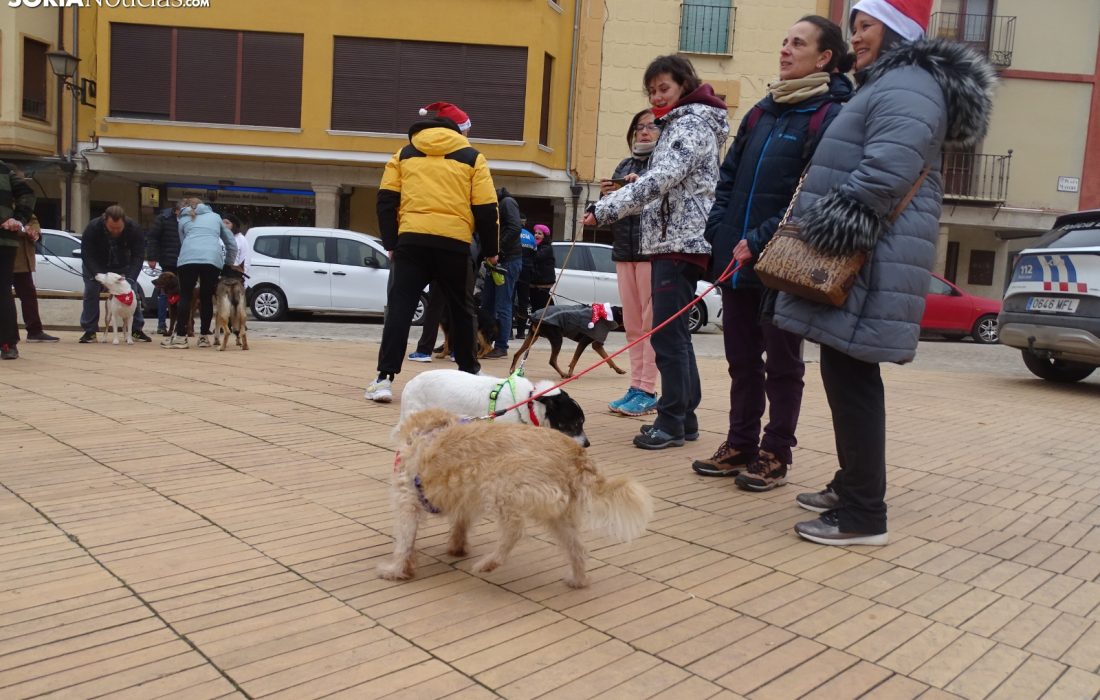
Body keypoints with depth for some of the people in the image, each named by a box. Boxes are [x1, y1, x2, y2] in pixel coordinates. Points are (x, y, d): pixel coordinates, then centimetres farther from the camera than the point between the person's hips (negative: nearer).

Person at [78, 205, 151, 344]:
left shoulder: (135, 229, -28)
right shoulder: (92, 228, -30)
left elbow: (138, 256, -26)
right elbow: (87, 255, -28)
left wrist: (129, 276, -39)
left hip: (122, 267, 1)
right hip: (96, 266, -1)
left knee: (133, 293, -6)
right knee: (91, 293, -10)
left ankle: (137, 330, 5)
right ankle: (89, 331, -1)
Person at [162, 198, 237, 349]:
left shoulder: (184, 219, 28)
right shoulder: (215, 217, 31)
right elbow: (232, 243, 30)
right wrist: (229, 264, 40)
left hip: (188, 258, -1)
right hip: (212, 259, 1)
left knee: (185, 296, 5)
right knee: (206, 297, 11)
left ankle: (180, 337, 1)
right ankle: (204, 337, 14)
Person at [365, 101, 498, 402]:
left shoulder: (404, 154, 17)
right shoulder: (472, 158, 11)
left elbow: (386, 201, 9)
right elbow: (486, 209, 5)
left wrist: (391, 242, 12)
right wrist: (490, 250, 13)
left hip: (411, 240, 1)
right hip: (454, 243, -1)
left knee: (400, 308, 1)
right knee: (461, 309, 16)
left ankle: (385, 378, -9)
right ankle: (469, 372, 28)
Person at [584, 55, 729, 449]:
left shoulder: (691, 124, -8)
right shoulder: (681, 124, 23)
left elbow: (661, 179, -22)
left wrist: (604, 210, -23)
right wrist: (613, 204, 10)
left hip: (680, 242, -11)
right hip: (673, 240, 11)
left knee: (667, 335, -9)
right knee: (675, 334, 12)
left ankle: (672, 424, -3)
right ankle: (685, 418, 18)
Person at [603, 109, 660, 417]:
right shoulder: (624, 165, 20)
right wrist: (607, 196, 2)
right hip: (624, 251, 7)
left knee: (651, 322, -5)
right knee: (632, 323, 8)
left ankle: (647, 391, -2)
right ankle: (636, 386, 15)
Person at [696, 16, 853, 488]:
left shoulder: (831, 116, -7)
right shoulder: (763, 111, 15)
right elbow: (728, 177, 16)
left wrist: (760, 241, -18)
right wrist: (720, 233, 4)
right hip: (736, 259, 7)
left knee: (782, 363, 5)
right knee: (742, 360, 13)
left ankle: (775, 454, 17)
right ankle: (740, 444, 25)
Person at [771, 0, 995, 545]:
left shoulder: (906, 87, -10)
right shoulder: (887, 85, 26)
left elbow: (885, 173, -25)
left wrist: (837, 228, -21)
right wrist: (819, 233, 25)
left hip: (871, 265, -11)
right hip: (858, 263, 11)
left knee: (850, 379, -10)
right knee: (845, 376, 15)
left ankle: (863, 515, -3)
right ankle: (851, 487, 26)